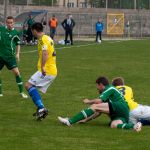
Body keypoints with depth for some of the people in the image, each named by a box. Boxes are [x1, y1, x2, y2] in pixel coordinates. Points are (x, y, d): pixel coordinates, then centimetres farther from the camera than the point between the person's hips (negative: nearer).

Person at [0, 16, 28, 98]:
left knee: (16, 72, -11)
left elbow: (18, 44, 12)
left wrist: (17, 53, 3)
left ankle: (21, 92, -1)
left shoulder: (15, 33, -2)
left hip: (10, 56, -1)